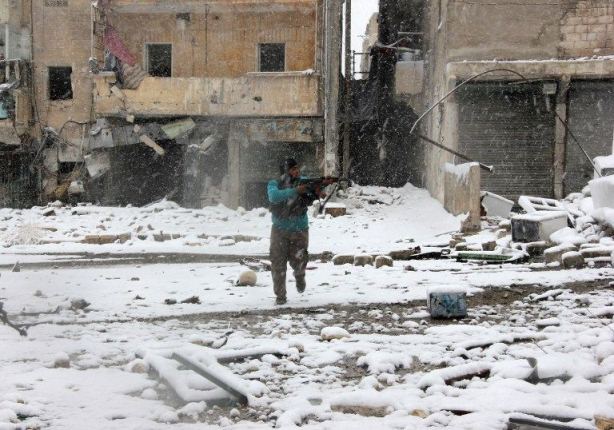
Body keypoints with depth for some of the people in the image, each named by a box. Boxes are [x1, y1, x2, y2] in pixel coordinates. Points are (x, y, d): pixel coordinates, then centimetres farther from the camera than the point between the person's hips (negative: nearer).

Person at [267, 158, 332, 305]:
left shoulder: (303, 181, 0)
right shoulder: (274, 184, -4)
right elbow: (274, 197, -26)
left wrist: (317, 193, -40)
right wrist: (295, 191, -33)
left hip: (299, 230, 0)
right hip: (280, 230, 0)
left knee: (298, 261, -7)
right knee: (278, 264, -2)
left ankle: (299, 276, 28)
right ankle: (280, 296, 11)